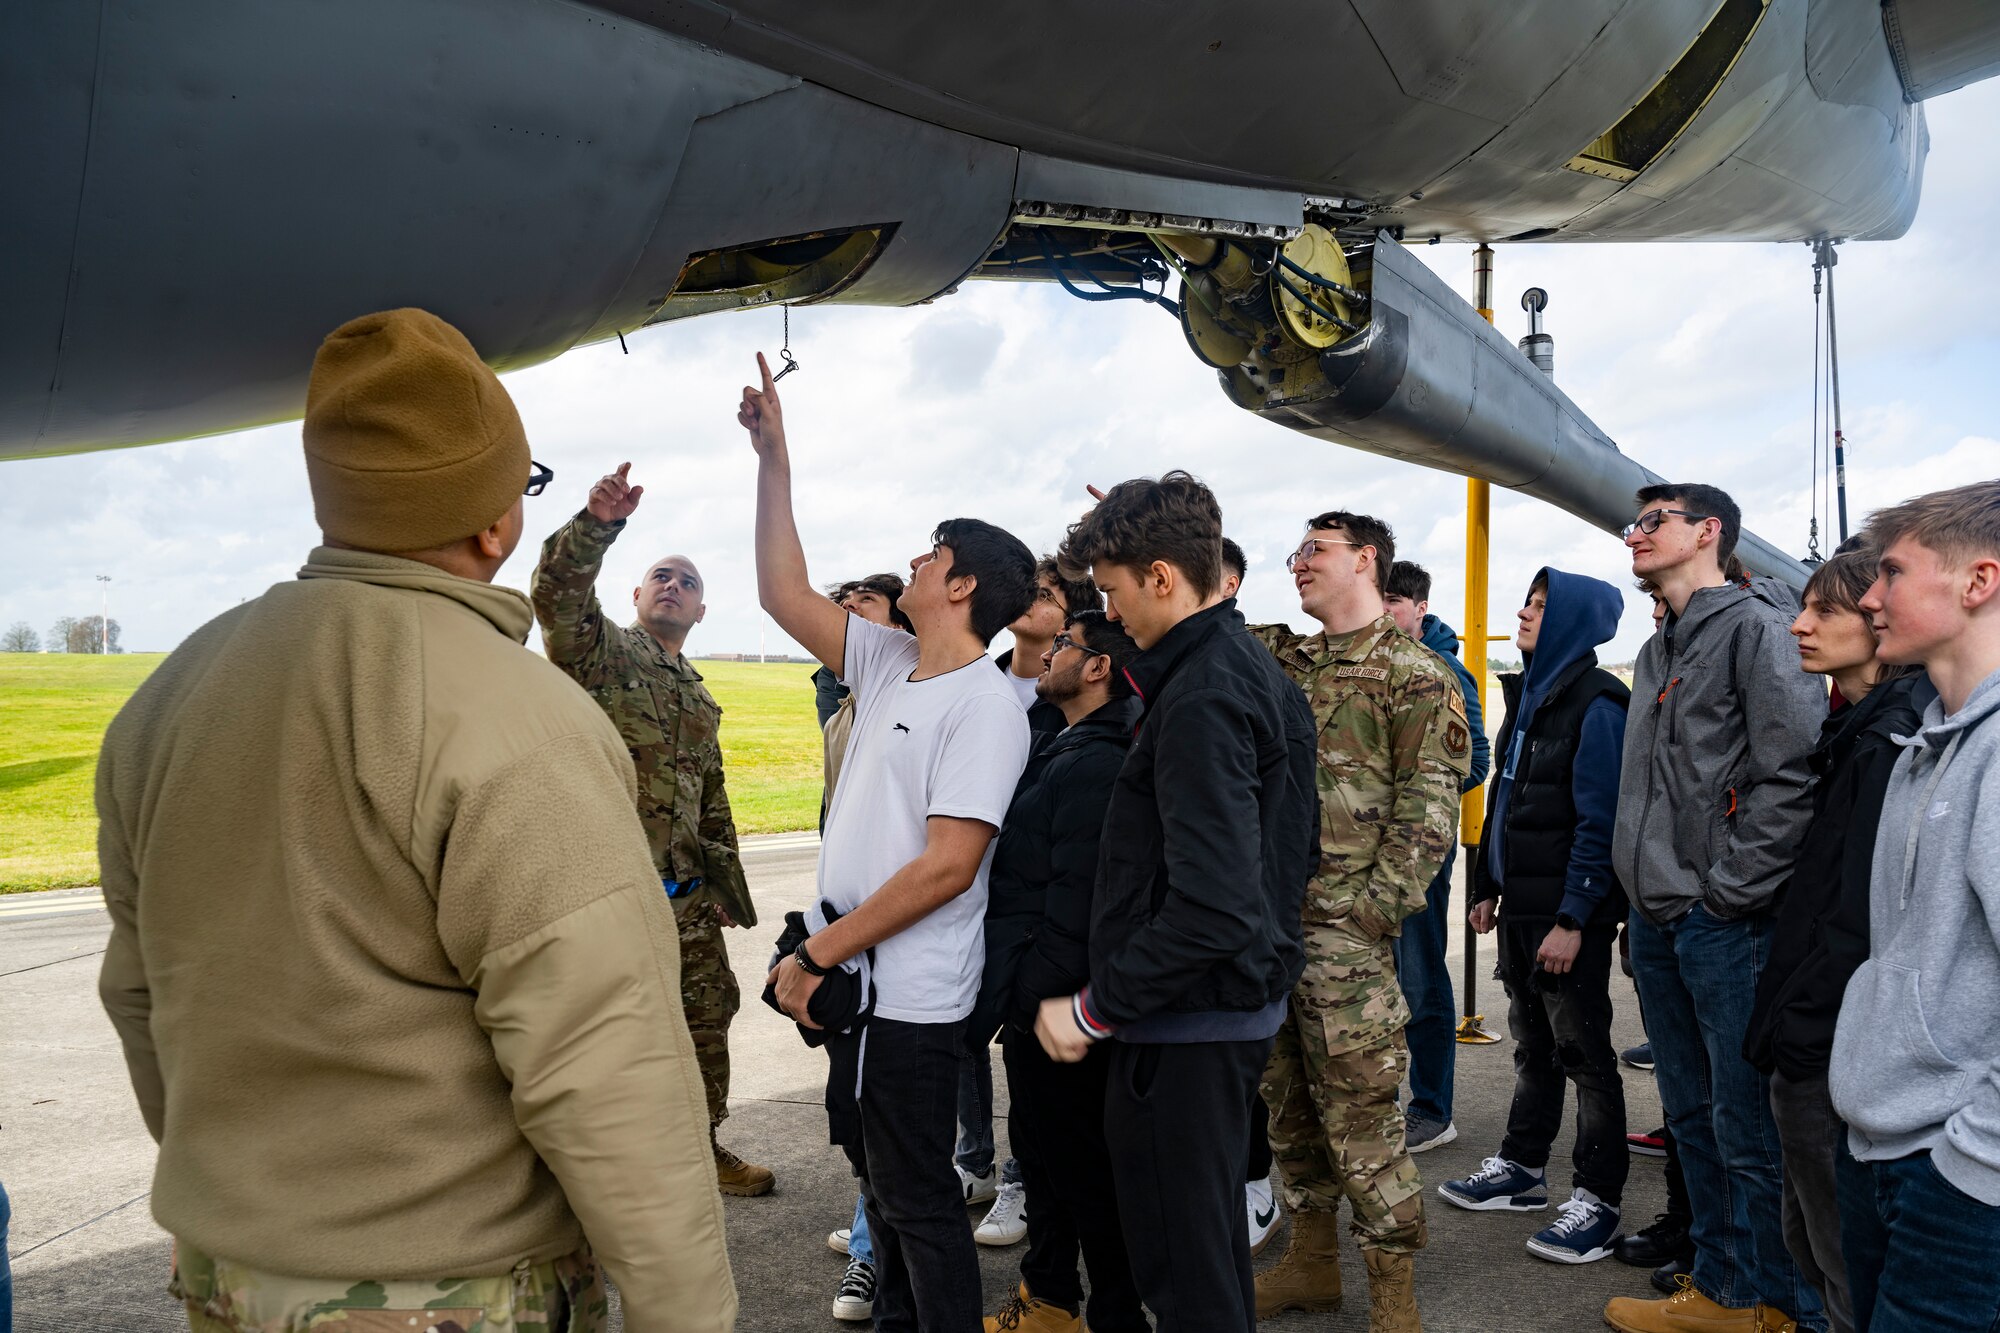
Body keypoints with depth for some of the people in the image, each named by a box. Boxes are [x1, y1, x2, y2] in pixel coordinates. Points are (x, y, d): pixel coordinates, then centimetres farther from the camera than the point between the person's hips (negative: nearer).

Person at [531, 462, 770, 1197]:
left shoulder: (698, 696, 20)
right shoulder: (601, 651, -1)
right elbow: (557, 592, -24)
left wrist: (728, 884, 23)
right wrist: (597, 524, -39)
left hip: (686, 887, 8)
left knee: (708, 1014, 16)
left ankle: (702, 1145, 34)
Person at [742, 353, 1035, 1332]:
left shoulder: (985, 706, -18)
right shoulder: (888, 666, 7)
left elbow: (947, 865, -24)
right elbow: (784, 594, 12)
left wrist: (818, 952, -20)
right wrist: (774, 459, 10)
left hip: (912, 995, -9)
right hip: (855, 976, 9)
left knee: (918, 1197, 4)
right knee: (879, 1176, 21)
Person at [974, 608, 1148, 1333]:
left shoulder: (1096, 765, -22)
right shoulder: (1064, 752, 11)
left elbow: (1074, 905, -26)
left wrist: (1029, 995, -18)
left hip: (1057, 1011, -10)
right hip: (1032, 1003, 10)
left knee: (1085, 1169, 5)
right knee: (1040, 1152, 23)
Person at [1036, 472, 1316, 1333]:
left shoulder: (1202, 698, -22)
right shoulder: (1256, 668, 10)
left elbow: (1211, 908, -29)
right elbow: (1294, 844, 19)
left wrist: (1095, 1009, -21)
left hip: (1187, 1020, -10)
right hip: (1242, 1002, 10)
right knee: (1212, 1235, 24)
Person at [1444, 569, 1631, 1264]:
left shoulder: (1595, 705, -15)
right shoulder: (1531, 695, 13)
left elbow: (1598, 822, -19)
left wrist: (1572, 919, -21)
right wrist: (1487, 886, 16)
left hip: (1568, 914, -8)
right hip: (1521, 907, 8)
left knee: (1583, 1052, 1)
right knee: (1533, 1043, 18)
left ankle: (1598, 1199, 11)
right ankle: (1521, 1167, 30)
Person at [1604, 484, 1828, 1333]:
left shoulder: (1756, 626, -9)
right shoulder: (1657, 652, 19)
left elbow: (1795, 773, -19)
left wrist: (1728, 890, -18)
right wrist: (1643, 900, 15)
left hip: (1726, 924, -9)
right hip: (1658, 923, 9)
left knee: (1747, 1129, -1)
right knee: (1693, 1116, 16)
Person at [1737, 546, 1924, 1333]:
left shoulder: (1885, 743, -18)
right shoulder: (1855, 732, 12)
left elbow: (1860, 918, -22)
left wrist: (1791, 1029, -17)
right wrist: (1784, 1022, 14)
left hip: (1829, 1052, -9)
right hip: (1813, 1042, 9)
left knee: (1845, 1265, 5)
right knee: (1810, 1242, 20)